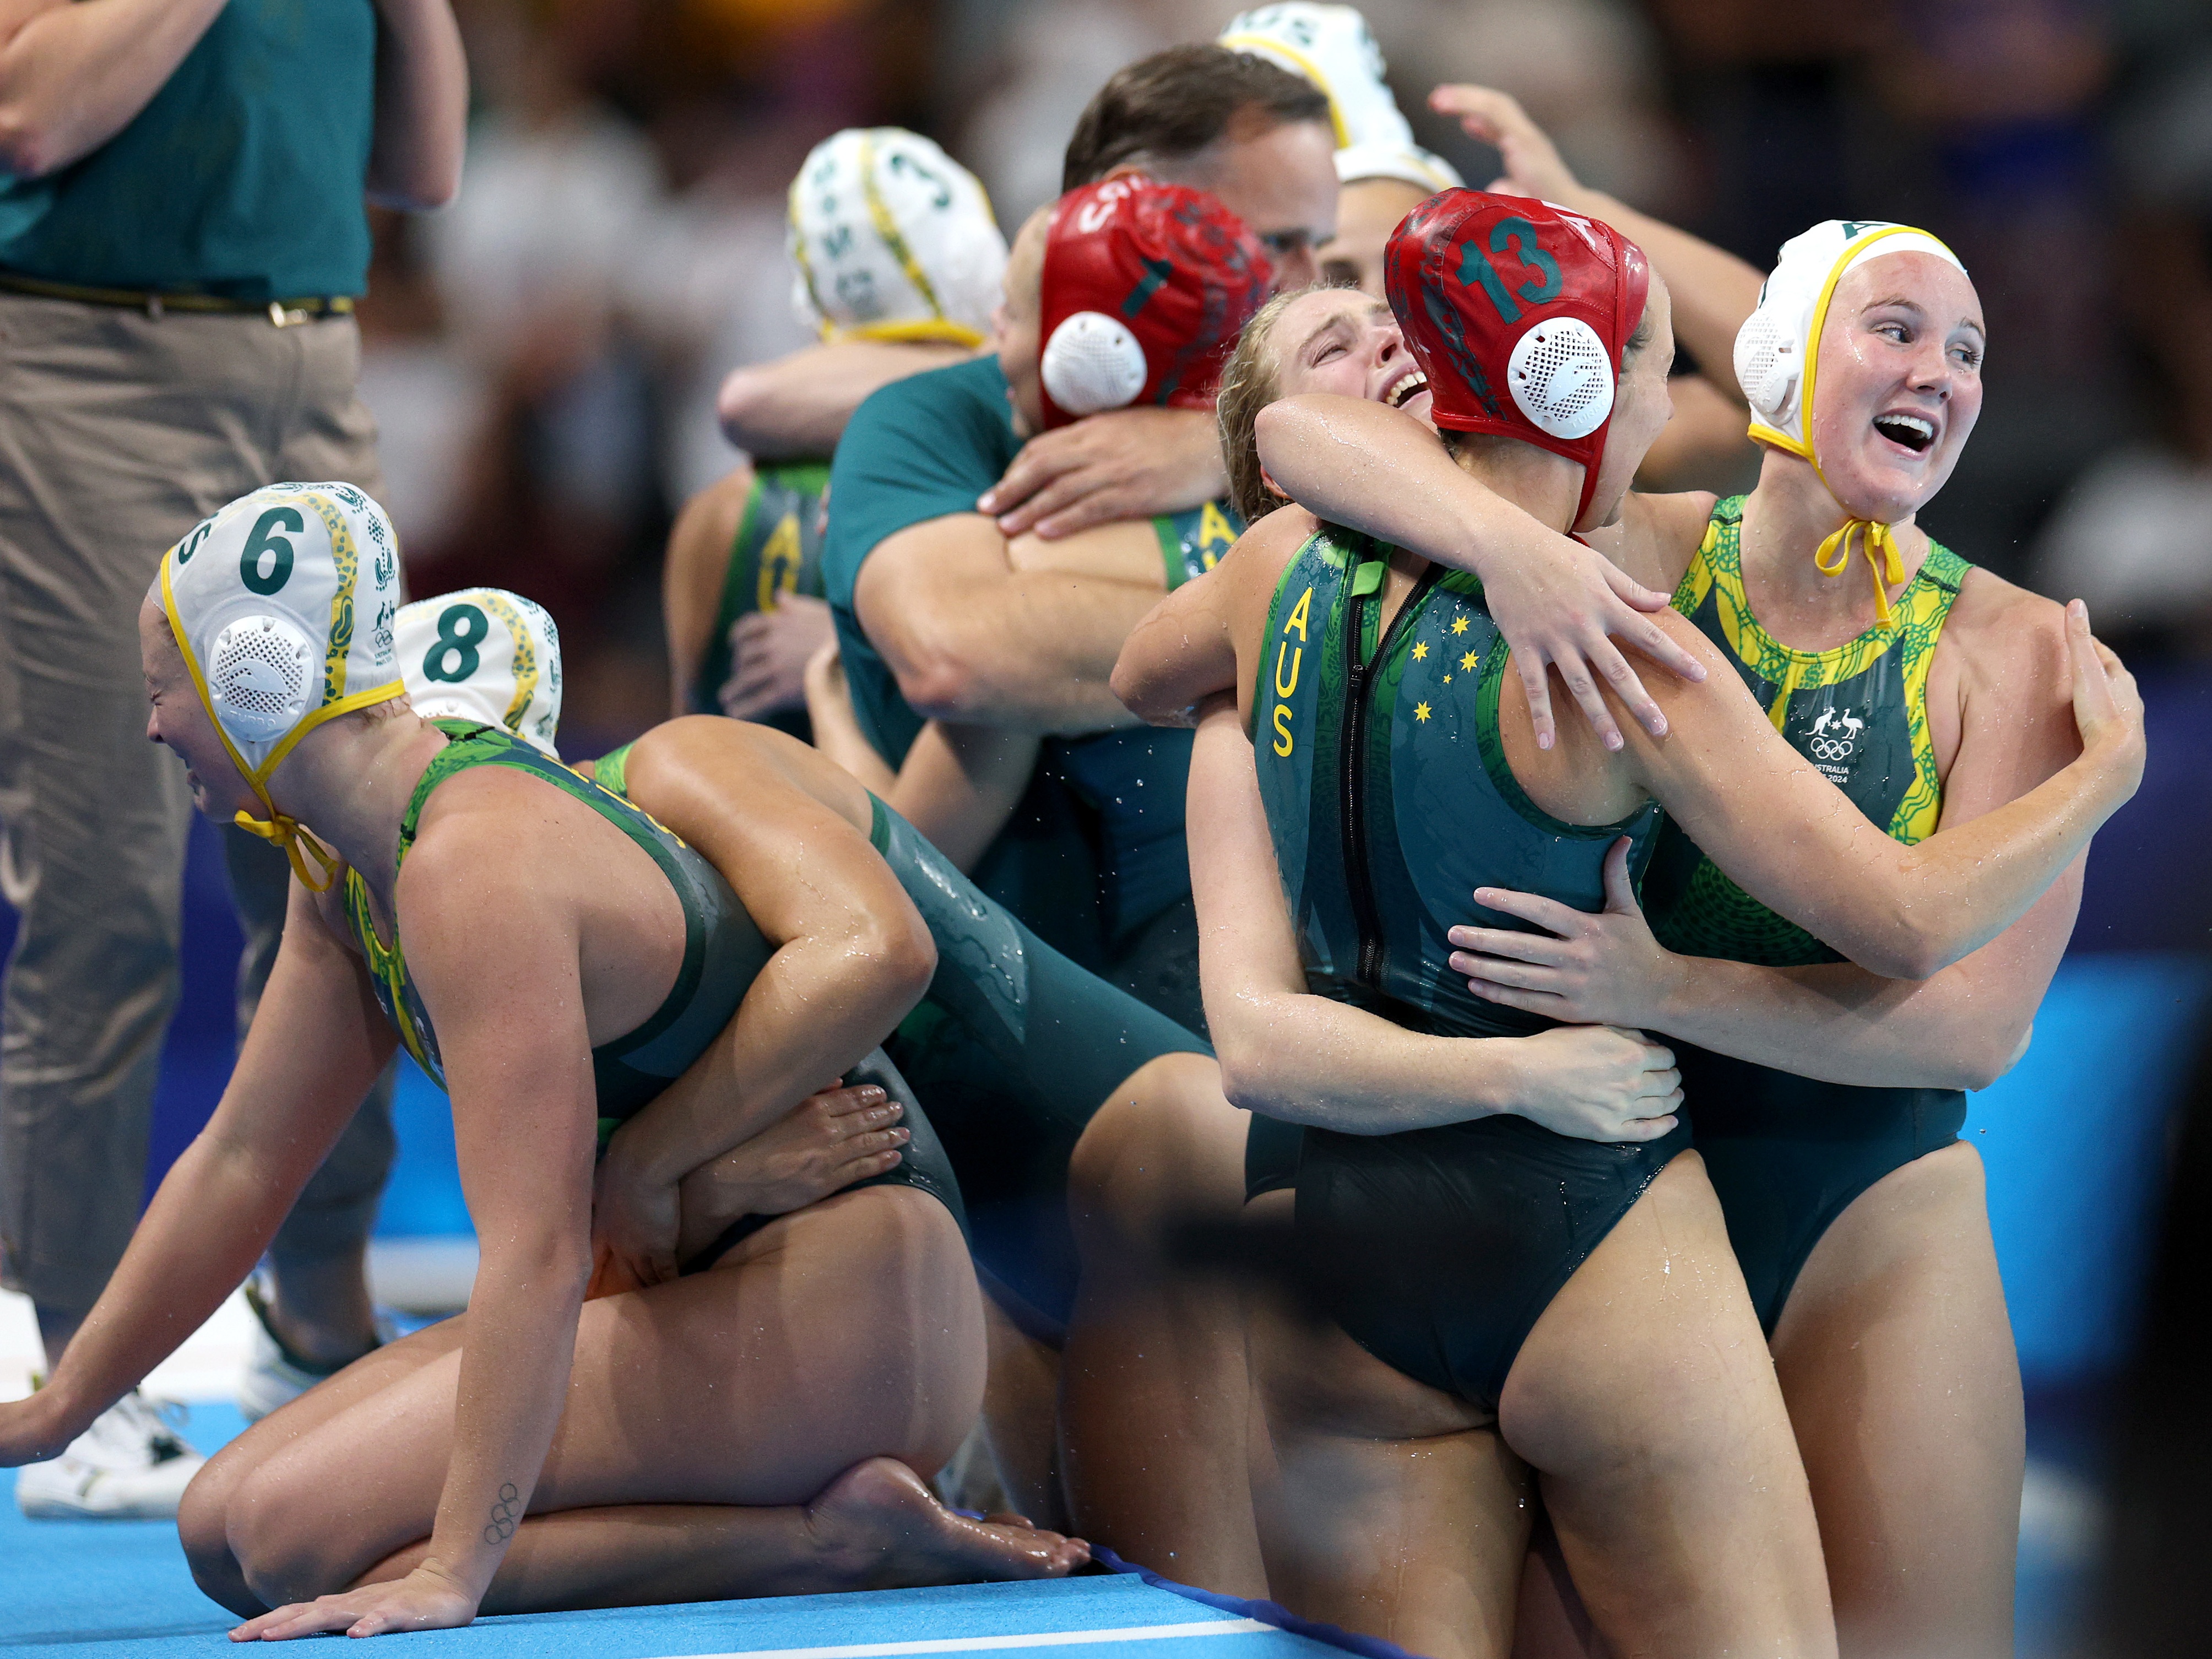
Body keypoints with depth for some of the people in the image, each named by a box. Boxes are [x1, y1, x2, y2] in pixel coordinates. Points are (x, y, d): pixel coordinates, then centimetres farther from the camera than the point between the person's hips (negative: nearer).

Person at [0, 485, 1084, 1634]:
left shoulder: (480, 863, -22)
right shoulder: (344, 870, 9)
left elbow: (536, 1251, -28)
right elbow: (240, 1160, 18)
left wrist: (454, 1570, -30)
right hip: (690, 1298, 10)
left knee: (298, 1535, -19)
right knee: (219, 1528, 4)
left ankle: (825, 1538, -14)